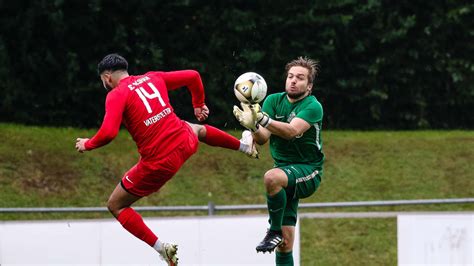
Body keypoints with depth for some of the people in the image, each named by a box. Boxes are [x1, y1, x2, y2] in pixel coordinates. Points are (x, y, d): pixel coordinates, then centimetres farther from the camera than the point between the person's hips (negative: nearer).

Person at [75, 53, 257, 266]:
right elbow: (192, 76, 17)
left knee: (115, 206, 10)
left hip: (158, 163, -6)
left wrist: (87, 144, -3)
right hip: (185, 143, 6)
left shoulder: (116, 95, -9)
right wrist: (199, 104, 33)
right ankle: (244, 146, 58)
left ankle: (161, 248, 0)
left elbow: (108, 133, -23)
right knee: (197, 129, 44)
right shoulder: (153, 78, 9)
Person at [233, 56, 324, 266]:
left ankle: (275, 231, -17)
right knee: (285, 243, 0)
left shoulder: (313, 107, -13)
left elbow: (292, 131, -31)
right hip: (285, 171, 5)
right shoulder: (274, 101, 1)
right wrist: (253, 126, -34)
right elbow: (263, 139, -11)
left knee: (272, 177, -36)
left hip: (308, 171, -5)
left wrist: (262, 119, -45)